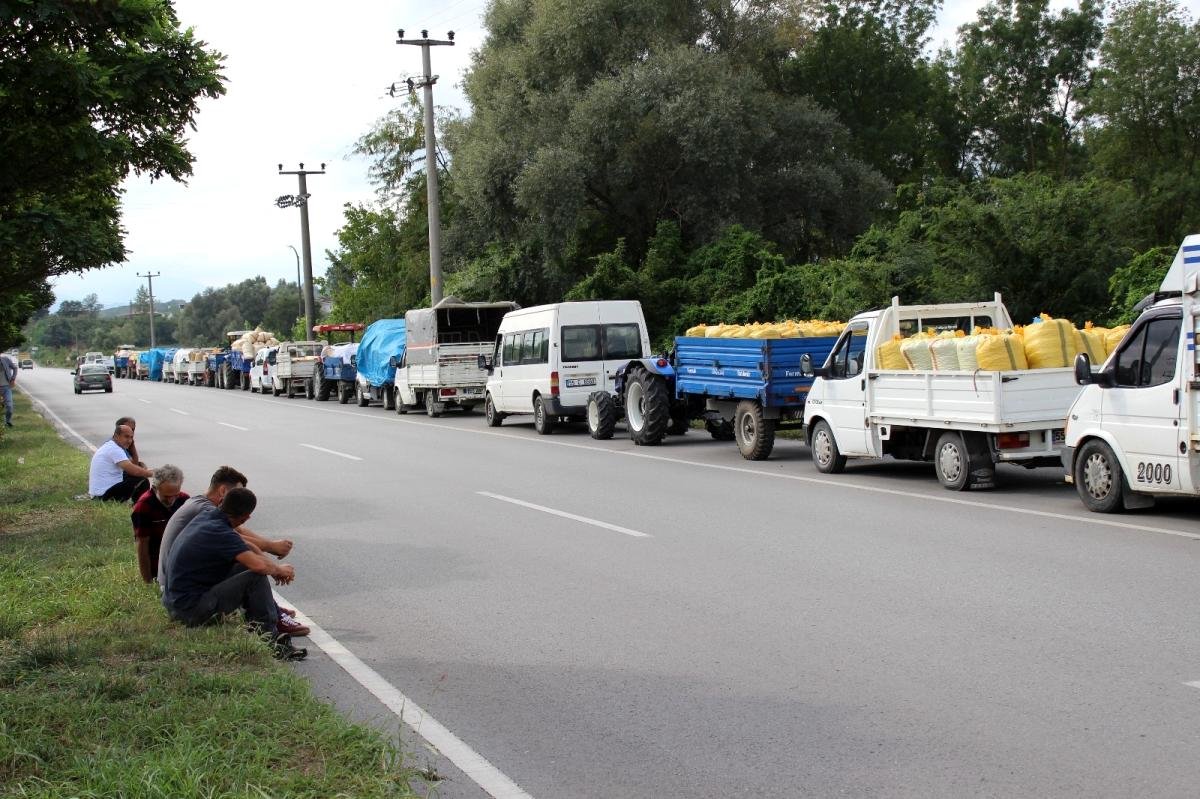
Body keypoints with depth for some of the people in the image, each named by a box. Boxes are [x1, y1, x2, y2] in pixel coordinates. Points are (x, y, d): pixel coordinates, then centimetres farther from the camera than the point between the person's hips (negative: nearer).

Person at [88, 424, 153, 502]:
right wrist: (151, 473, -10)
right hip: (105, 494, -10)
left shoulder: (108, 445, 15)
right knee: (143, 482, -12)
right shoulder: (115, 450, -17)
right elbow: (134, 471, -24)